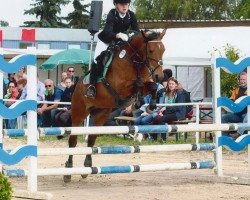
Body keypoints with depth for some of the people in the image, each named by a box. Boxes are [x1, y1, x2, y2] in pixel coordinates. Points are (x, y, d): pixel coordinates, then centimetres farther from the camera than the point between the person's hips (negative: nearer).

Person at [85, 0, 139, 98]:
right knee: (97, 60, -22)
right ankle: (92, 86, -19)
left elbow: (136, 31, -17)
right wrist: (118, 35, -59)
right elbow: (108, 31, -39)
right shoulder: (112, 15, -26)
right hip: (106, 41, -4)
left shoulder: (131, 15, -15)